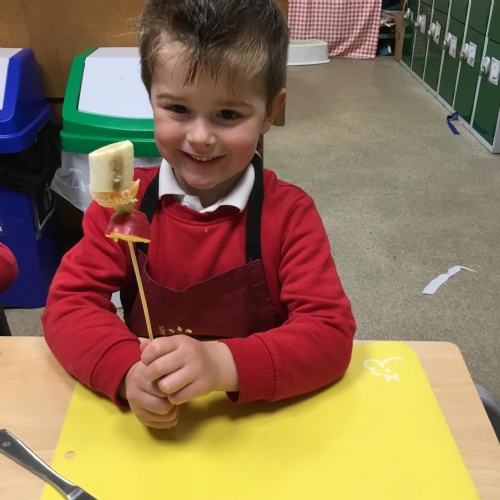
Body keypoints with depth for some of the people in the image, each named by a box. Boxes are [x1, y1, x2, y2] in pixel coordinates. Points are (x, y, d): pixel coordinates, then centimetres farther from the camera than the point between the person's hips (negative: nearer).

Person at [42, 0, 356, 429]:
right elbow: (69, 302, -8)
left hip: (258, 418, -1)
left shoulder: (289, 213, -10)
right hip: (148, 425, 2)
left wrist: (224, 364, -33)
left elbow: (331, 333, -17)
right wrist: (129, 372, -27)